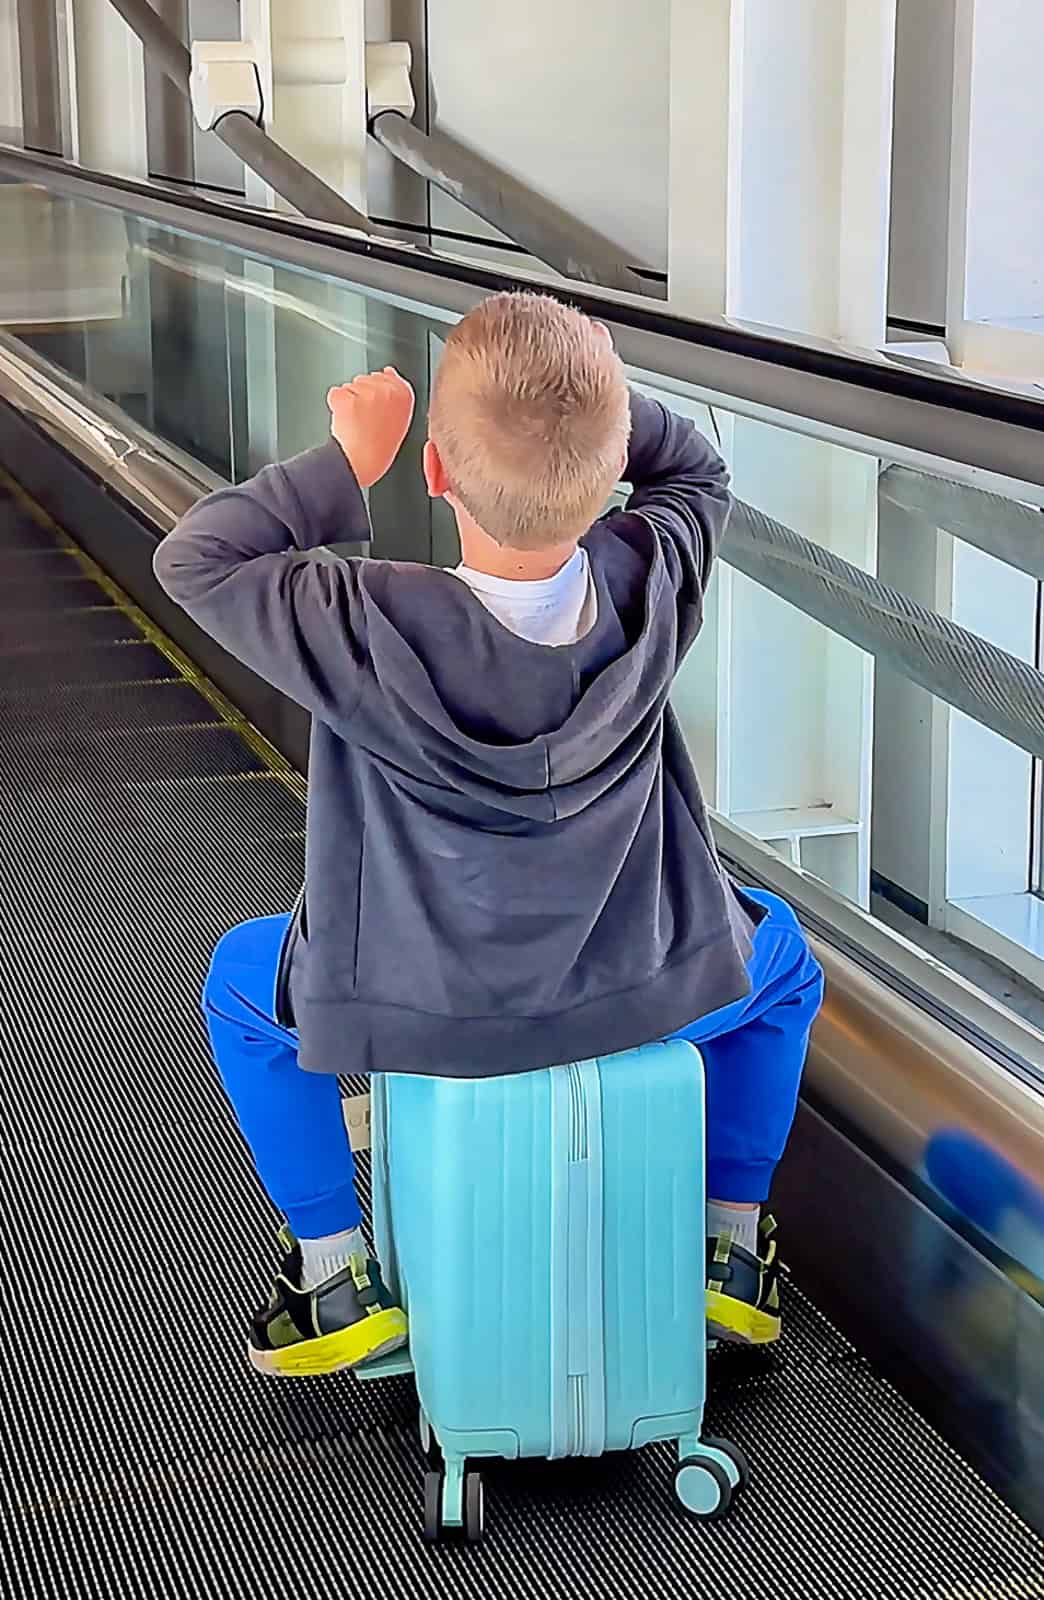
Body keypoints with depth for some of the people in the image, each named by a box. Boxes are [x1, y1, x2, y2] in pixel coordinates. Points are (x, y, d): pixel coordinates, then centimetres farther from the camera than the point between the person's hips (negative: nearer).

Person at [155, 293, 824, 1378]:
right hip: (646, 992, 2)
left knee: (241, 976, 30)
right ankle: (732, 1247, 33)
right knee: (778, 952, 36)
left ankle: (334, 1276, 29)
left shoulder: (373, 629, -30)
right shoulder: (650, 584, -19)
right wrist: (588, 392, -9)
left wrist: (347, 462, -12)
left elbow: (194, 560, -14)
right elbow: (695, 473, 5)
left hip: (424, 1010, -2)